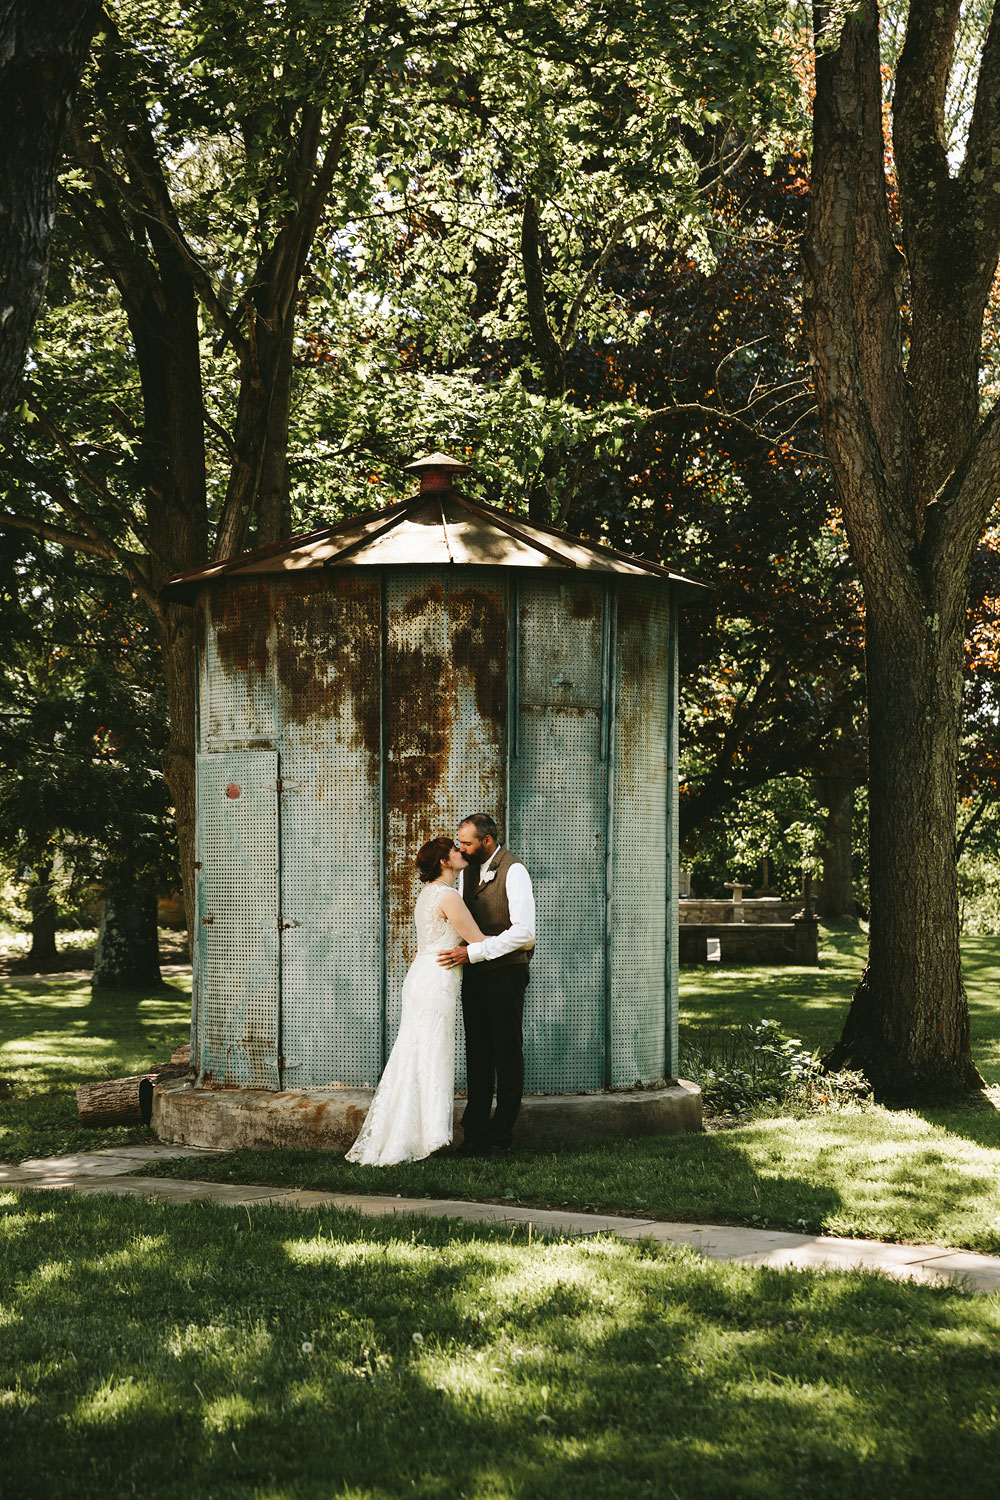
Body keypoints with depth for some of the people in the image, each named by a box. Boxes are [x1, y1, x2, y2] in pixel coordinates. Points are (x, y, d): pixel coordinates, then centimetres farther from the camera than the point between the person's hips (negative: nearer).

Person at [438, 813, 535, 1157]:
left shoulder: (513, 871, -14)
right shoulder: (468, 871, 11)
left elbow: (524, 932, -22)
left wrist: (472, 952, -23)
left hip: (506, 972, -7)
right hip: (475, 973, 7)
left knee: (507, 1053, 0)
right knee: (477, 1052, 9)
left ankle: (500, 1135, 5)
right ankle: (475, 1130, 13)